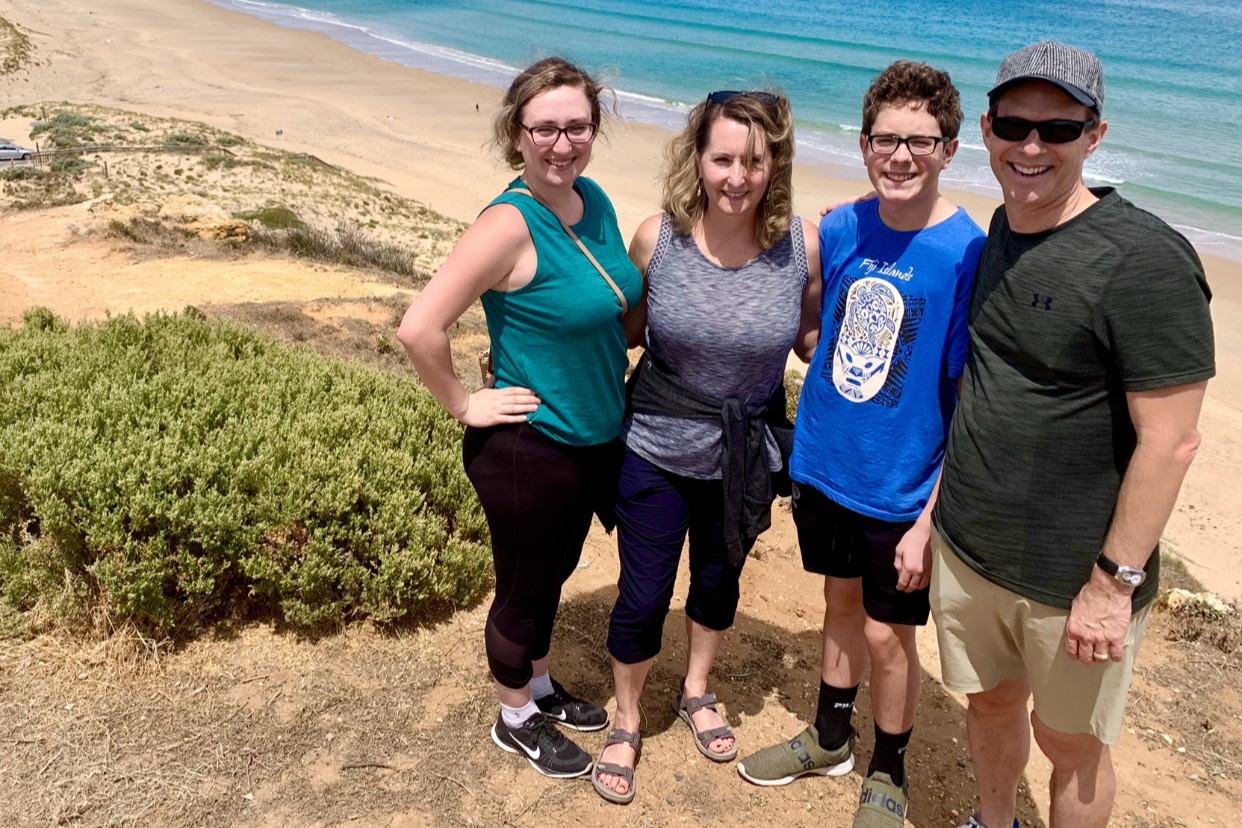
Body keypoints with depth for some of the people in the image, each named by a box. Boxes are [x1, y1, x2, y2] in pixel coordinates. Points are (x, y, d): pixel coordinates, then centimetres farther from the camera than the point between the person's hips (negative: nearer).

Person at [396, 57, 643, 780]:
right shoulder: (510, 224, -24)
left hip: (598, 441, 7)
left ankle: (543, 688, 50)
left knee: (554, 576, 26)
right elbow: (420, 328, -28)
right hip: (530, 452, -7)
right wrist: (465, 405, -18)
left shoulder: (595, 201, 0)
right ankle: (517, 719, 39)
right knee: (525, 591, 15)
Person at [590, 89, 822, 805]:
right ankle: (627, 723, 38)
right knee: (643, 596, 9)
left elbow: (812, 337, 3)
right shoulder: (658, 238, -15)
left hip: (744, 459, 1)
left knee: (720, 580, 23)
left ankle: (697, 691, 52)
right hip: (656, 451, -1)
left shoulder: (802, 245, -14)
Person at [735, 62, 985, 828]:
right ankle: (830, 740, 45)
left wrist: (931, 521, -17)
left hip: (901, 493, -4)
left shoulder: (969, 256, -18)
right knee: (842, 604, 22)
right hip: (825, 468, 5)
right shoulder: (841, 230, -3)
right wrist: (801, 449, 8)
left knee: (887, 634, 10)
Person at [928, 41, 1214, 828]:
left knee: (1068, 740, 13)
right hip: (967, 546, 6)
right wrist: (939, 507, 11)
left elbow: (1170, 440, -19)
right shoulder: (1000, 232, 3)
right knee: (991, 701, 23)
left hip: (1072, 577, -6)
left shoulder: (1145, 260, -20)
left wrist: (1115, 583, -17)